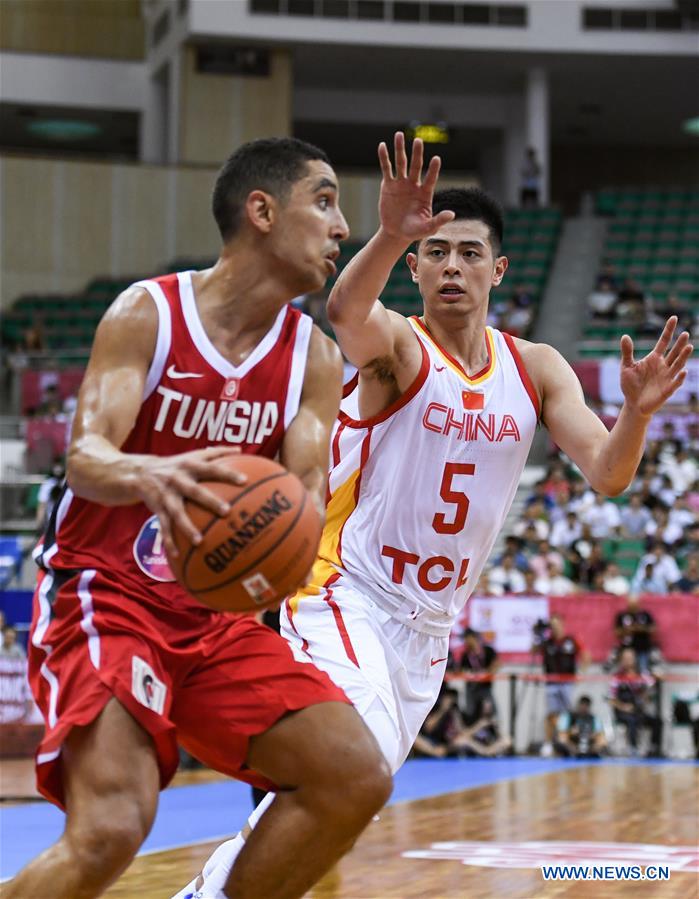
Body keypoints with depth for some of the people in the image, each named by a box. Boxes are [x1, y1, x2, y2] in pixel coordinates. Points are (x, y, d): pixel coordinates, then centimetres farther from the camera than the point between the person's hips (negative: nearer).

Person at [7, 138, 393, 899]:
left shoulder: (313, 358, 3)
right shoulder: (147, 313, -11)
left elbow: (308, 490, -6)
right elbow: (85, 454, -22)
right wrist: (145, 475, -46)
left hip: (216, 614, 6)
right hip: (104, 598, -6)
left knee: (356, 780, -5)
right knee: (110, 829, -26)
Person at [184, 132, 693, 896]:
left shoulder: (535, 369, 4)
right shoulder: (395, 345, -13)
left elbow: (607, 475, -6)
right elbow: (345, 312, -37)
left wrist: (638, 411, -27)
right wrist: (390, 236, -57)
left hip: (429, 624, 7)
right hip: (346, 594, -6)